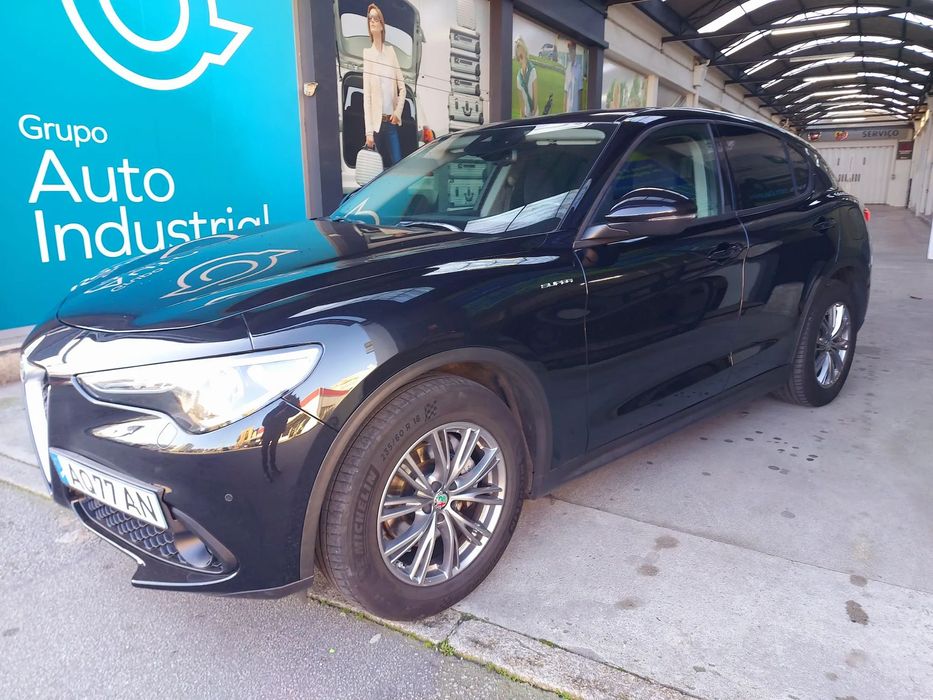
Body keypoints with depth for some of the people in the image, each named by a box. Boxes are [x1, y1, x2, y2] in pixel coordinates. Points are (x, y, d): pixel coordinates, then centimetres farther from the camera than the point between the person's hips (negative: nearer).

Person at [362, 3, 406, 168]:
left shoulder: (391, 51, 8)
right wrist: (369, 131, -14)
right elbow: (366, 96, -8)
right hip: (377, 122, -3)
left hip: (391, 121, 3)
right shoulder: (367, 53, -2)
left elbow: (402, 87, 10)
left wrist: (397, 112, -5)